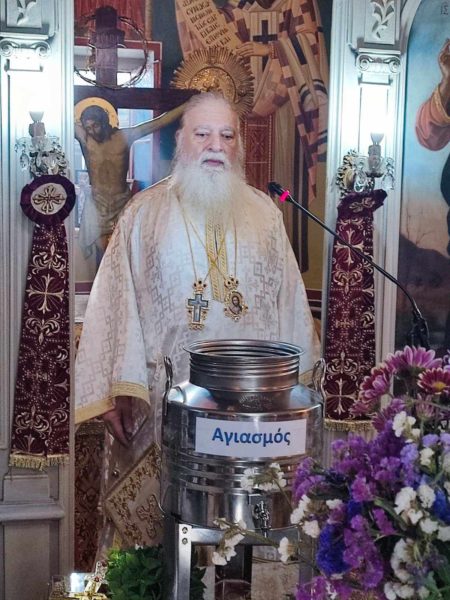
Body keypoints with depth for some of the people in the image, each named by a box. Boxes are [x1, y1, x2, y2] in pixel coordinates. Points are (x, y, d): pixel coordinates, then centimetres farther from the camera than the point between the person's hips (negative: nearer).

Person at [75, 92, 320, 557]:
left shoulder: (265, 214, 10)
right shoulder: (145, 213, 3)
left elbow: (290, 301, 10)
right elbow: (117, 304, -3)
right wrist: (118, 390, -11)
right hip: (163, 392, -1)